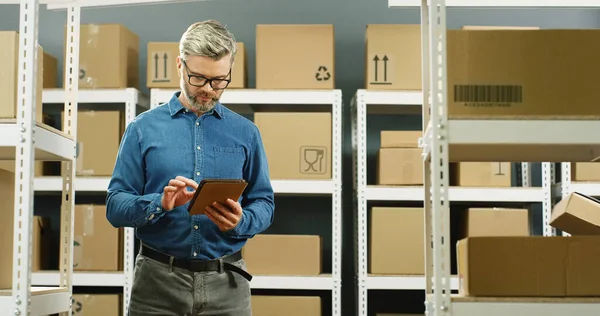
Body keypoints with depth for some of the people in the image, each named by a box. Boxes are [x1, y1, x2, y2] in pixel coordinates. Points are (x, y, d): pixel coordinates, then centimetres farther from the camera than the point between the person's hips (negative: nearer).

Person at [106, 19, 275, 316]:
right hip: (158, 281, -1)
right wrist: (160, 204, -20)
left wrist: (240, 222, -14)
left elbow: (264, 203, 7)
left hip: (226, 282, 1)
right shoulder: (144, 128, 2)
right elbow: (115, 206, -2)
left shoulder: (245, 133, 6)